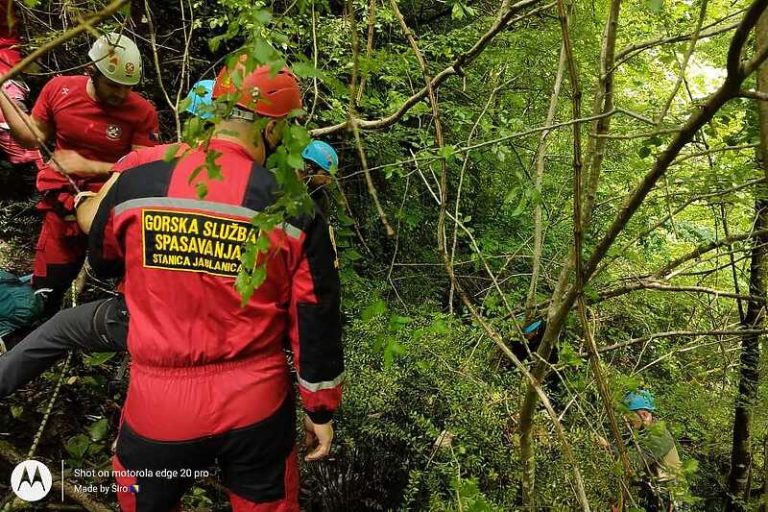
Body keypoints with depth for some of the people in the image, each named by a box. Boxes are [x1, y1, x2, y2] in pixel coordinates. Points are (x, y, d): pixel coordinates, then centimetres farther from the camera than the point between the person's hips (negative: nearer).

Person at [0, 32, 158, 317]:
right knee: (46, 288, 13)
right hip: (64, 204, 3)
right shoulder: (58, 89, -2)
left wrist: (87, 166, -16)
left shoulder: (142, 112, -14)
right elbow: (32, 138, 8)